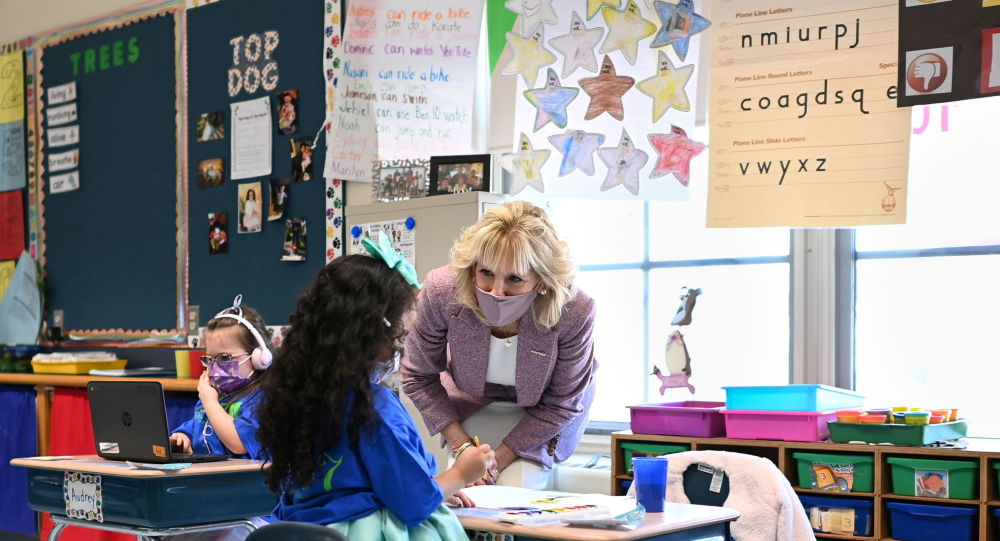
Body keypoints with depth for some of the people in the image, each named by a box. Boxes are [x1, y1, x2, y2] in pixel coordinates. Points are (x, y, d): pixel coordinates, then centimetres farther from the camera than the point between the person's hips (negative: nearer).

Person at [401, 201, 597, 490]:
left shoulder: (574, 312, -37)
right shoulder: (442, 292, -34)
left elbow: (561, 403, -19)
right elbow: (419, 377, -15)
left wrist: (499, 458, -18)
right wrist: (462, 446, -19)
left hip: (540, 415, -1)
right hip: (473, 404, 1)